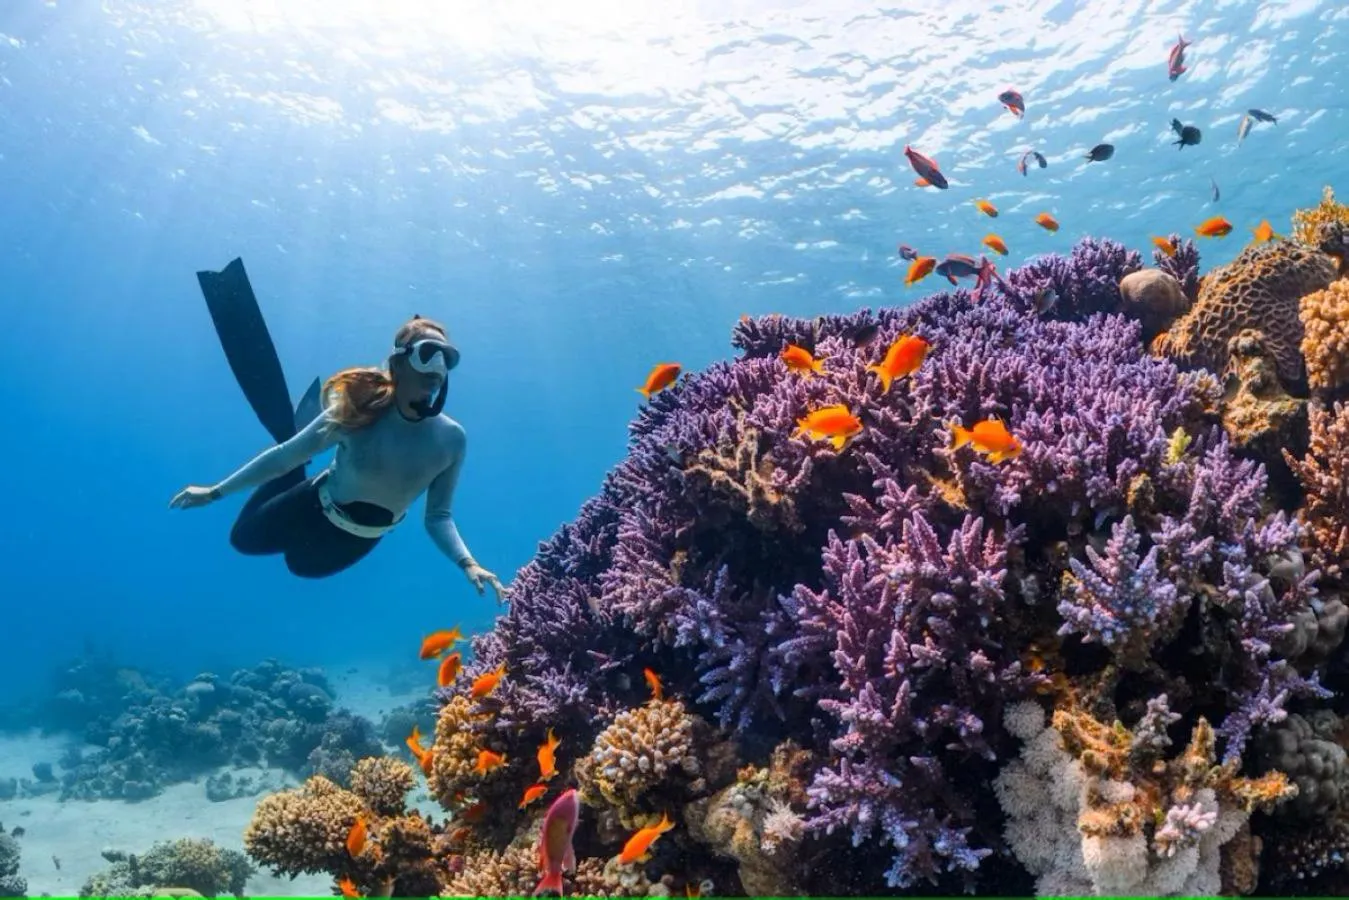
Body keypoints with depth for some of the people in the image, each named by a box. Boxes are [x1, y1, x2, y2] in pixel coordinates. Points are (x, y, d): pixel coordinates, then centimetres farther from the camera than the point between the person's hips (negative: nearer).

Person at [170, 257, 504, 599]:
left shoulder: (451, 438, -26)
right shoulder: (359, 410, -31)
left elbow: (438, 517, -17)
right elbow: (283, 456, -19)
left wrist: (467, 563, -34)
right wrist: (215, 492, -14)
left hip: (359, 540, 2)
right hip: (313, 511, -2)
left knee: (303, 564, 32)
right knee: (245, 538, 25)